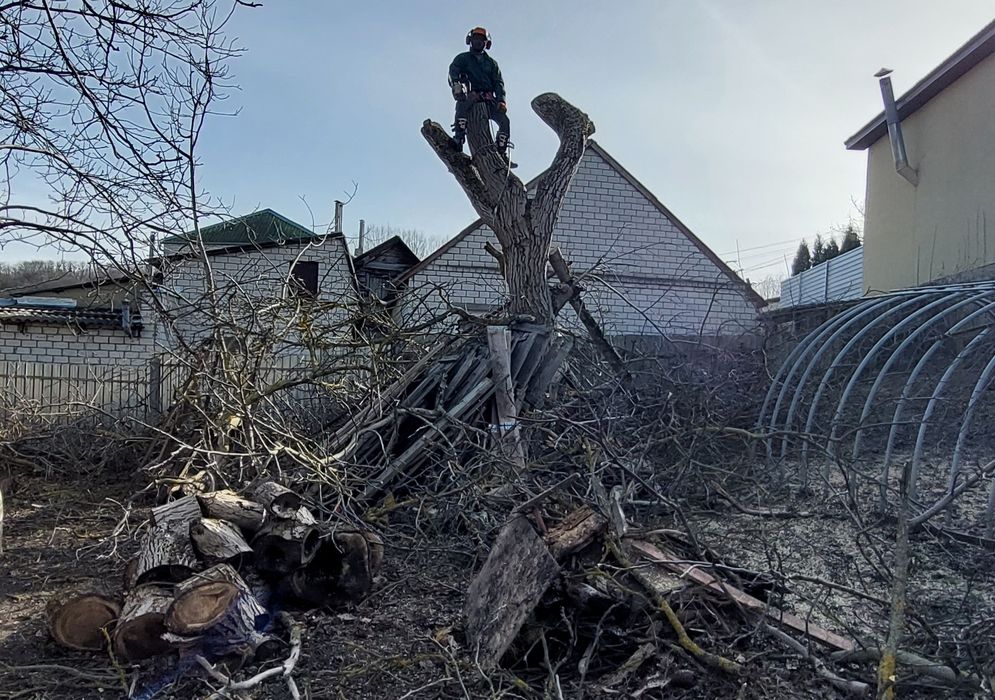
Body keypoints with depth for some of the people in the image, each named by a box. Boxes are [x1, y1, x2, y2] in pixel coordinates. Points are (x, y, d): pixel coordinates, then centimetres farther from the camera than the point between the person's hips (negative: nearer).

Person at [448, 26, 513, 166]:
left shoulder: (491, 62, 26)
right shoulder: (463, 58, 17)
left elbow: (498, 82, 15)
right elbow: (453, 72, -4)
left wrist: (501, 100, -4)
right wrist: (457, 86, -27)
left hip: (488, 97, 3)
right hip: (470, 94, -3)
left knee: (504, 121, -17)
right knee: (463, 104, -40)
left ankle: (501, 153, -10)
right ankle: (459, 138, -41)